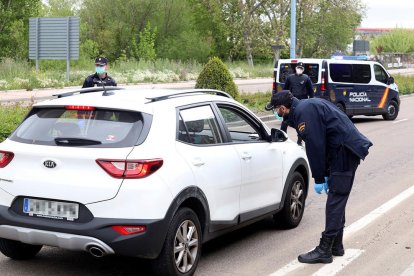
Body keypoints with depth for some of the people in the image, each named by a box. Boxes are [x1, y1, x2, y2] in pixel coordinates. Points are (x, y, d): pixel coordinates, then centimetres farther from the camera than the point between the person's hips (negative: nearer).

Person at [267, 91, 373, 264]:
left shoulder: (304, 112, -14)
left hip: (345, 151, -10)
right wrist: (326, 175, 19)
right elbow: (320, 144, 21)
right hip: (348, 150, 10)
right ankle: (336, 246, 25)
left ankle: (324, 250, -7)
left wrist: (319, 179, -10)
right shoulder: (310, 106, 19)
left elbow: (315, 147, -17)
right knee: (337, 200, 16)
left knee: (335, 200, -9)